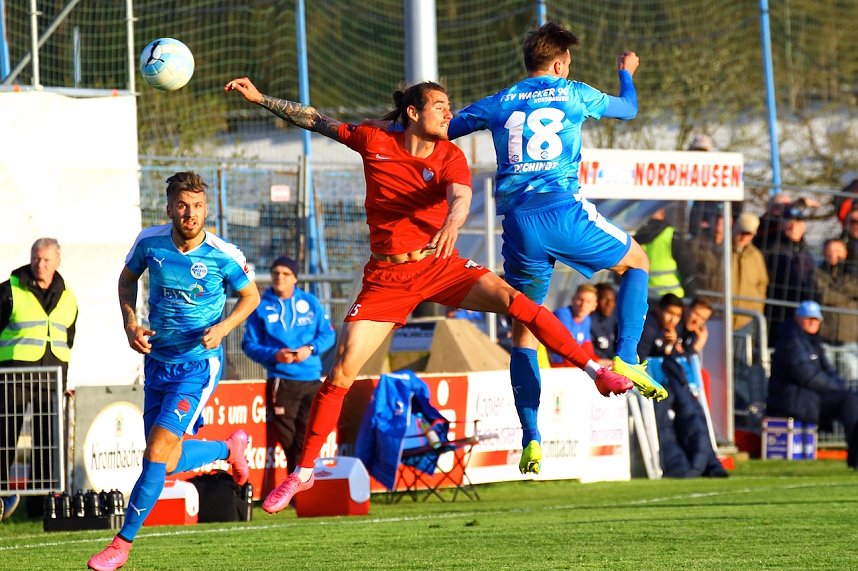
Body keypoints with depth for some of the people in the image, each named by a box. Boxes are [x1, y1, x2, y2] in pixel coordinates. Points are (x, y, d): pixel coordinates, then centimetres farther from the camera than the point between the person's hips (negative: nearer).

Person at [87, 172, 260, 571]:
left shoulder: (223, 255, -14)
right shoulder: (150, 242, -6)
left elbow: (250, 296, 3)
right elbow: (127, 279, 14)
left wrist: (222, 328, -14)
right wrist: (130, 324, -2)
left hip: (199, 362, -5)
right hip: (157, 360, 5)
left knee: (158, 451, -17)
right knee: (167, 462, 7)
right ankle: (229, 448, 39)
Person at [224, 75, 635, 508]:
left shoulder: (449, 155, -3)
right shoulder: (374, 142, -1)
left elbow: (460, 195, -24)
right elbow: (314, 120, 10)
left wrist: (453, 221, -47)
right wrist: (260, 98, 7)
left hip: (441, 265, 0)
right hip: (387, 275, 0)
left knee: (511, 299, -24)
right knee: (341, 370, -8)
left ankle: (595, 370, -15)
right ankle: (303, 472, 4)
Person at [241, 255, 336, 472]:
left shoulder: (310, 302, 9)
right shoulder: (261, 307, 4)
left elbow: (328, 335, 9)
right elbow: (249, 344, 3)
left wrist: (310, 349, -11)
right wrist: (274, 355, -15)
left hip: (311, 379, 1)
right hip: (280, 381, -1)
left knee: (305, 441, -2)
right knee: (287, 440, -2)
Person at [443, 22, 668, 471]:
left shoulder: (498, 103, 16)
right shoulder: (573, 94, 13)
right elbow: (628, 108, 32)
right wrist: (626, 73, 53)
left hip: (517, 223, 2)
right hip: (562, 211, -2)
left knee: (523, 332, 12)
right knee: (637, 262, 23)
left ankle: (531, 438, 1)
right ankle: (625, 359, 6)